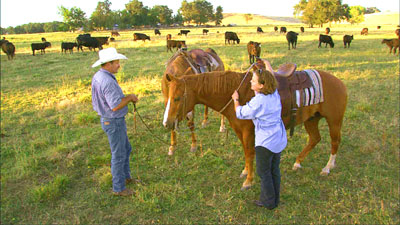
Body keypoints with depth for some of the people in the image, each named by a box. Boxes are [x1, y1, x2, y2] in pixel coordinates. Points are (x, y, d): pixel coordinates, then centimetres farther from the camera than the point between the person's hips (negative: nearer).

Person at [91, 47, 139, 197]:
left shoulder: (98, 76, 5)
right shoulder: (107, 81, -28)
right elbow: (116, 105, -30)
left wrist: (127, 97, 7)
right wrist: (129, 97, -15)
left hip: (107, 119, 10)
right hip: (114, 122, -10)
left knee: (126, 149, 24)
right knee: (119, 155, 5)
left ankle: (125, 176, 41)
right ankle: (118, 188, 21)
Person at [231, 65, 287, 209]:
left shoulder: (258, 102, -25)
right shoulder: (275, 95, -4)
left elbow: (240, 113, -9)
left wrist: (236, 100, 5)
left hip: (265, 141, -8)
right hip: (279, 138, 8)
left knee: (263, 172, 11)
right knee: (275, 170, 20)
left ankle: (268, 202, 25)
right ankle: (275, 199, 36)